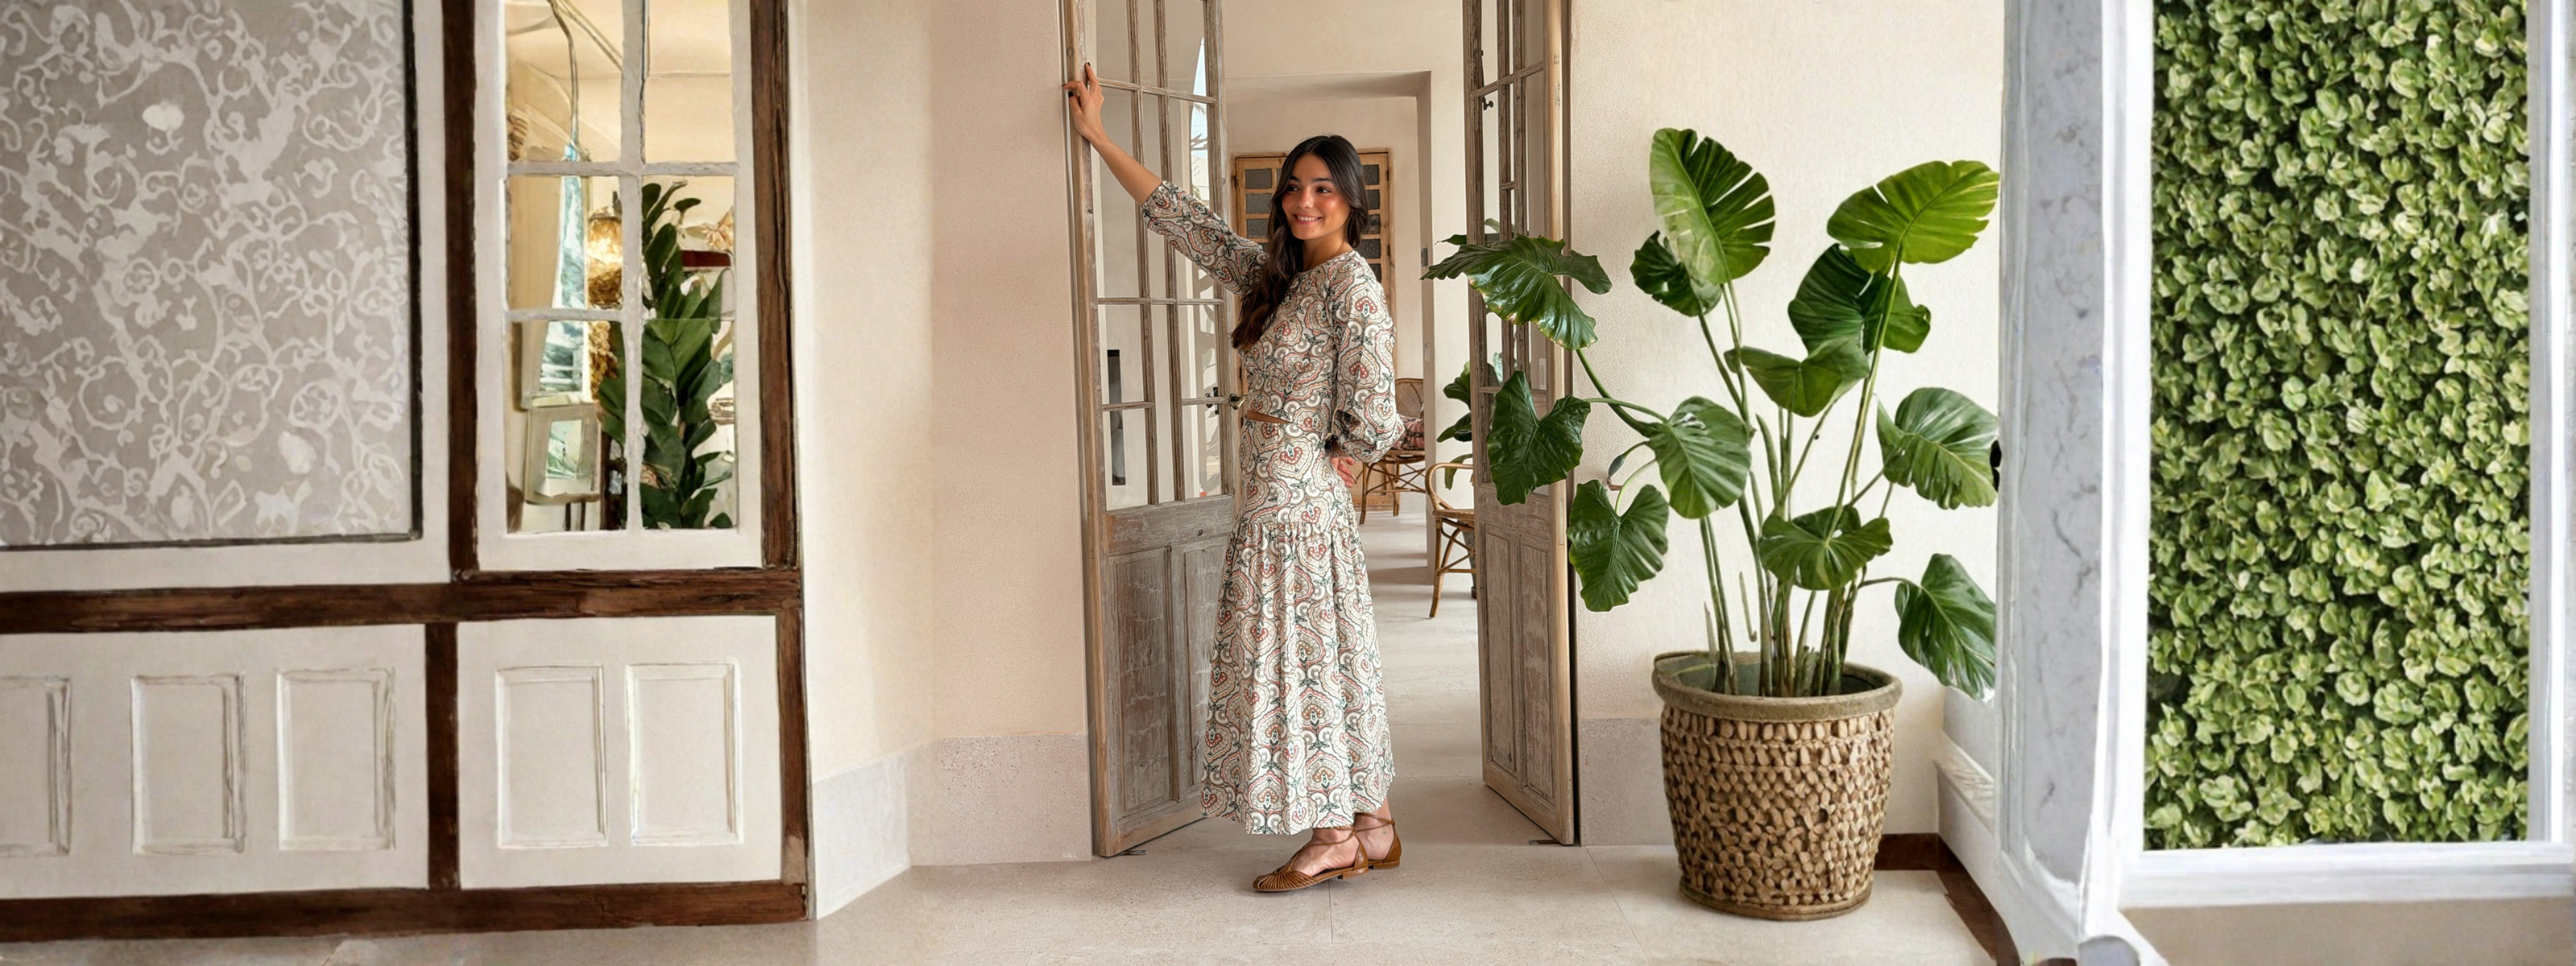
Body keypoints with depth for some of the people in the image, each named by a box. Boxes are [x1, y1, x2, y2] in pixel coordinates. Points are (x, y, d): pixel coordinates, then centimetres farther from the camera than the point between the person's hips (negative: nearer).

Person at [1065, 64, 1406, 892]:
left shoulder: (1352, 283, -12)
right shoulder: (1276, 274, 12)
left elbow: (1369, 419, -17)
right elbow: (1183, 219, 18)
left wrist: (1330, 451, -1)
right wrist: (1099, 138, 20)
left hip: (1297, 503, -9)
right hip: (1273, 500, 9)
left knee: (1307, 658, -2)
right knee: (1326, 657, 11)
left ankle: (1337, 837, 9)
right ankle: (1370, 825, 19)